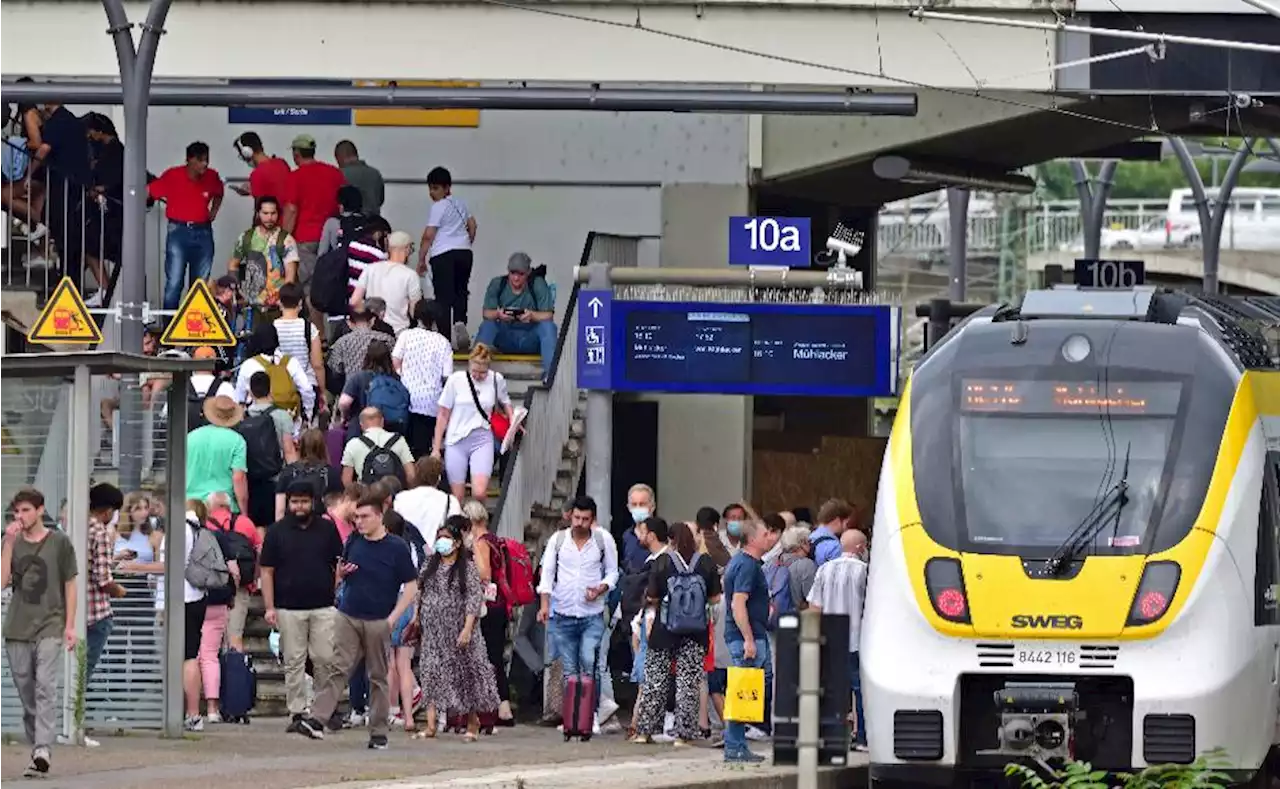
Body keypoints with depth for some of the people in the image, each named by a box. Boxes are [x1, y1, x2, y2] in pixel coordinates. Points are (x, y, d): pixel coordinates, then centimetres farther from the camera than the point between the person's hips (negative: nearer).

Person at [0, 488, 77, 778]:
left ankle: (43, 750, -27)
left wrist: (70, 626, -1)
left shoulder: (59, 542, 3)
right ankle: (36, 750, 11)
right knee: (26, 693, 5)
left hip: (50, 626, -4)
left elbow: (70, 585, 5)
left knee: (45, 685, -19)